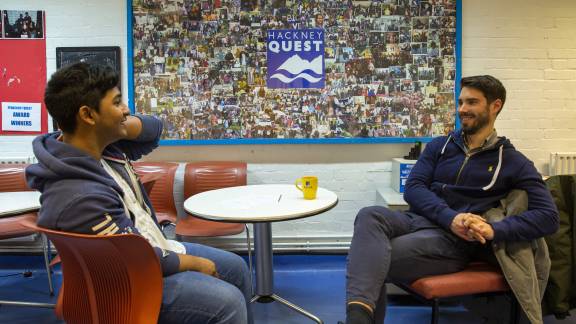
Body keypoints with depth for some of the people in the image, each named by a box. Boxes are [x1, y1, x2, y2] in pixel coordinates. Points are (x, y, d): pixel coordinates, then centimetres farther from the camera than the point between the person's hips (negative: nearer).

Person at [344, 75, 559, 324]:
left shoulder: (513, 162, 9)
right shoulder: (439, 146, 18)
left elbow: (548, 216, 0)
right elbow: (413, 188, 4)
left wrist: (494, 230, -18)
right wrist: (450, 217, -16)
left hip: (456, 239, -3)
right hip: (419, 220, 4)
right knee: (370, 216, -34)